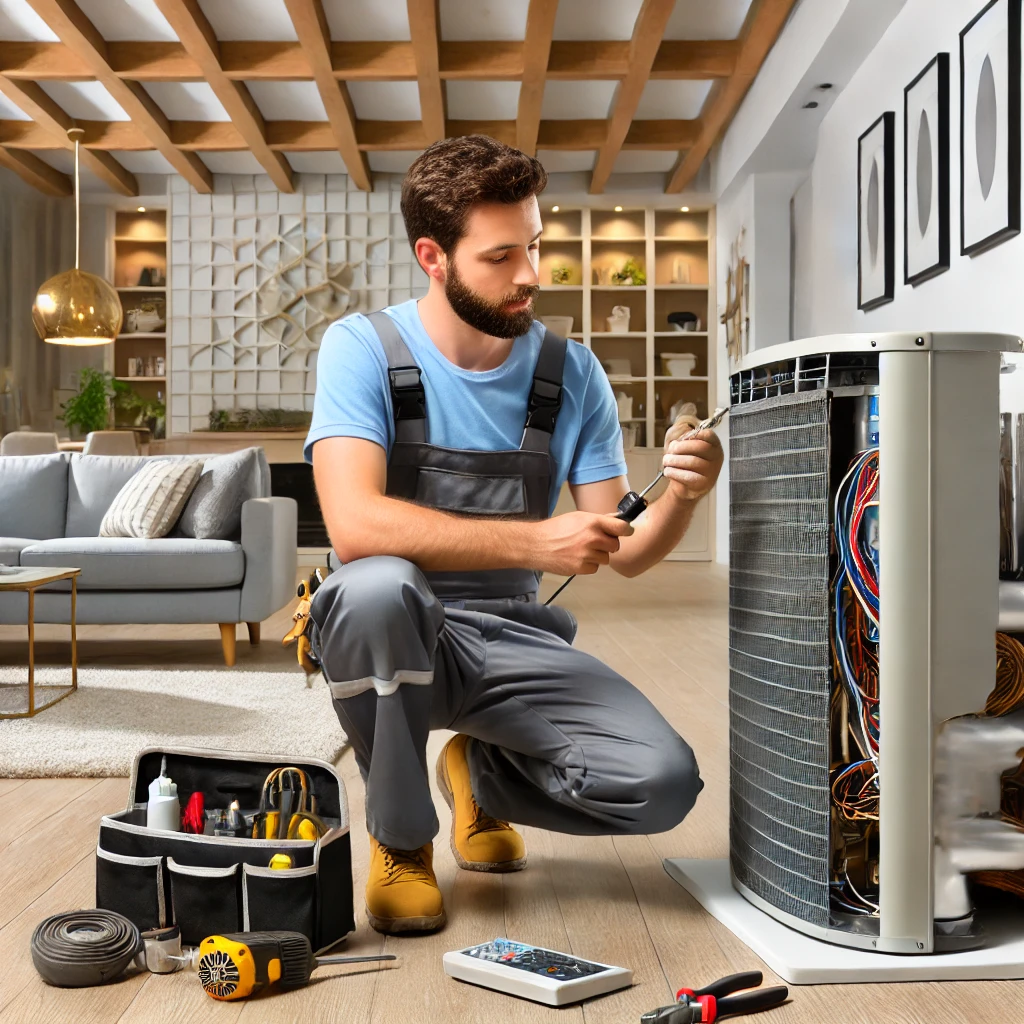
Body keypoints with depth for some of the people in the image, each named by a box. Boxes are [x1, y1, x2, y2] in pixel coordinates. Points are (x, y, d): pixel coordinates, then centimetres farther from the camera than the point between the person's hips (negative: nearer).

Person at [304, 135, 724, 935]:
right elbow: (354, 525, -27)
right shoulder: (363, 349, -11)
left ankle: (481, 773, 17)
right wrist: (535, 541, -30)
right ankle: (400, 840, -9)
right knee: (380, 586, -38)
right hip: (391, 634, -3)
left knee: (664, 783, -18)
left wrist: (681, 497, -21)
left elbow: (625, 553, 1)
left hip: (513, 639, 3)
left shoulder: (570, 372, 0)